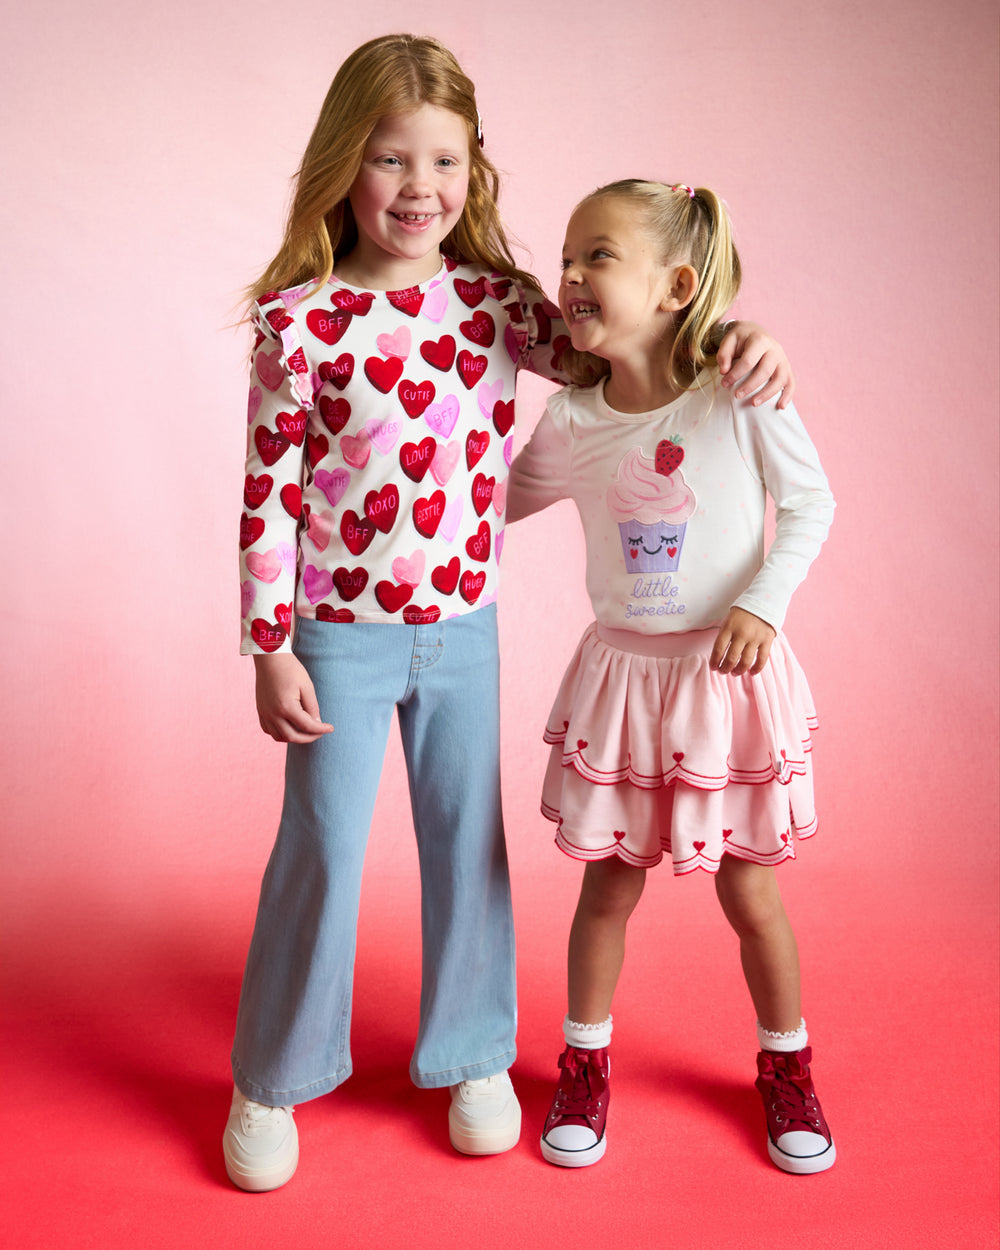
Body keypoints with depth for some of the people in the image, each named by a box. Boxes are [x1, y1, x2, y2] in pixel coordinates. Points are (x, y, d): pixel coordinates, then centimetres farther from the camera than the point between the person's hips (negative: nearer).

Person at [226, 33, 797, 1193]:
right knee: (322, 850, 7)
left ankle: (472, 1054, 36)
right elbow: (268, 493, -9)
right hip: (341, 632, -3)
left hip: (464, 627, 3)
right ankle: (269, 1081, 29)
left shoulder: (493, 297, -1)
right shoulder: (300, 320, -11)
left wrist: (734, 336, -11)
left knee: (468, 841, 14)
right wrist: (271, 651, -9)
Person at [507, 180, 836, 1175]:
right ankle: (585, 1067, 35)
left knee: (749, 893, 11)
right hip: (621, 675, 2)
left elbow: (810, 504, -4)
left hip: (730, 675, -2)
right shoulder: (571, 422, -6)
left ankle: (786, 1070, 36)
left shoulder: (740, 395, -14)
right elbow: (497, 501, 12)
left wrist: (762, 604, -15)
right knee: (609, 886, 12)